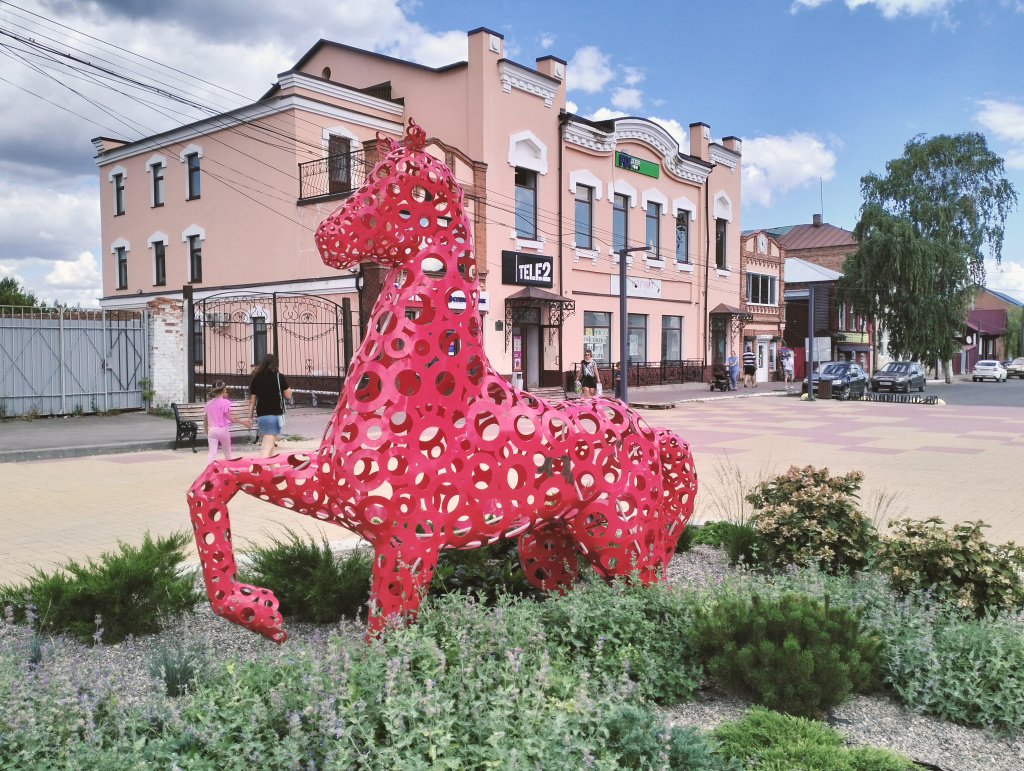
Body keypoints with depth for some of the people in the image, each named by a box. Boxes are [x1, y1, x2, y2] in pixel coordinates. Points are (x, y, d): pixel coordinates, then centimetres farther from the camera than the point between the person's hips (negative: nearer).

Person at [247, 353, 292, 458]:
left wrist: (250, 417, 16)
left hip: (260, 416, 5)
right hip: (275, 415, -5)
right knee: (268, 446, -10)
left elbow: (252, 401, 8)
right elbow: (288, 395, 1)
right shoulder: (279, 377, -5)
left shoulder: (255, 379, 5)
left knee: (268, 445, 20)